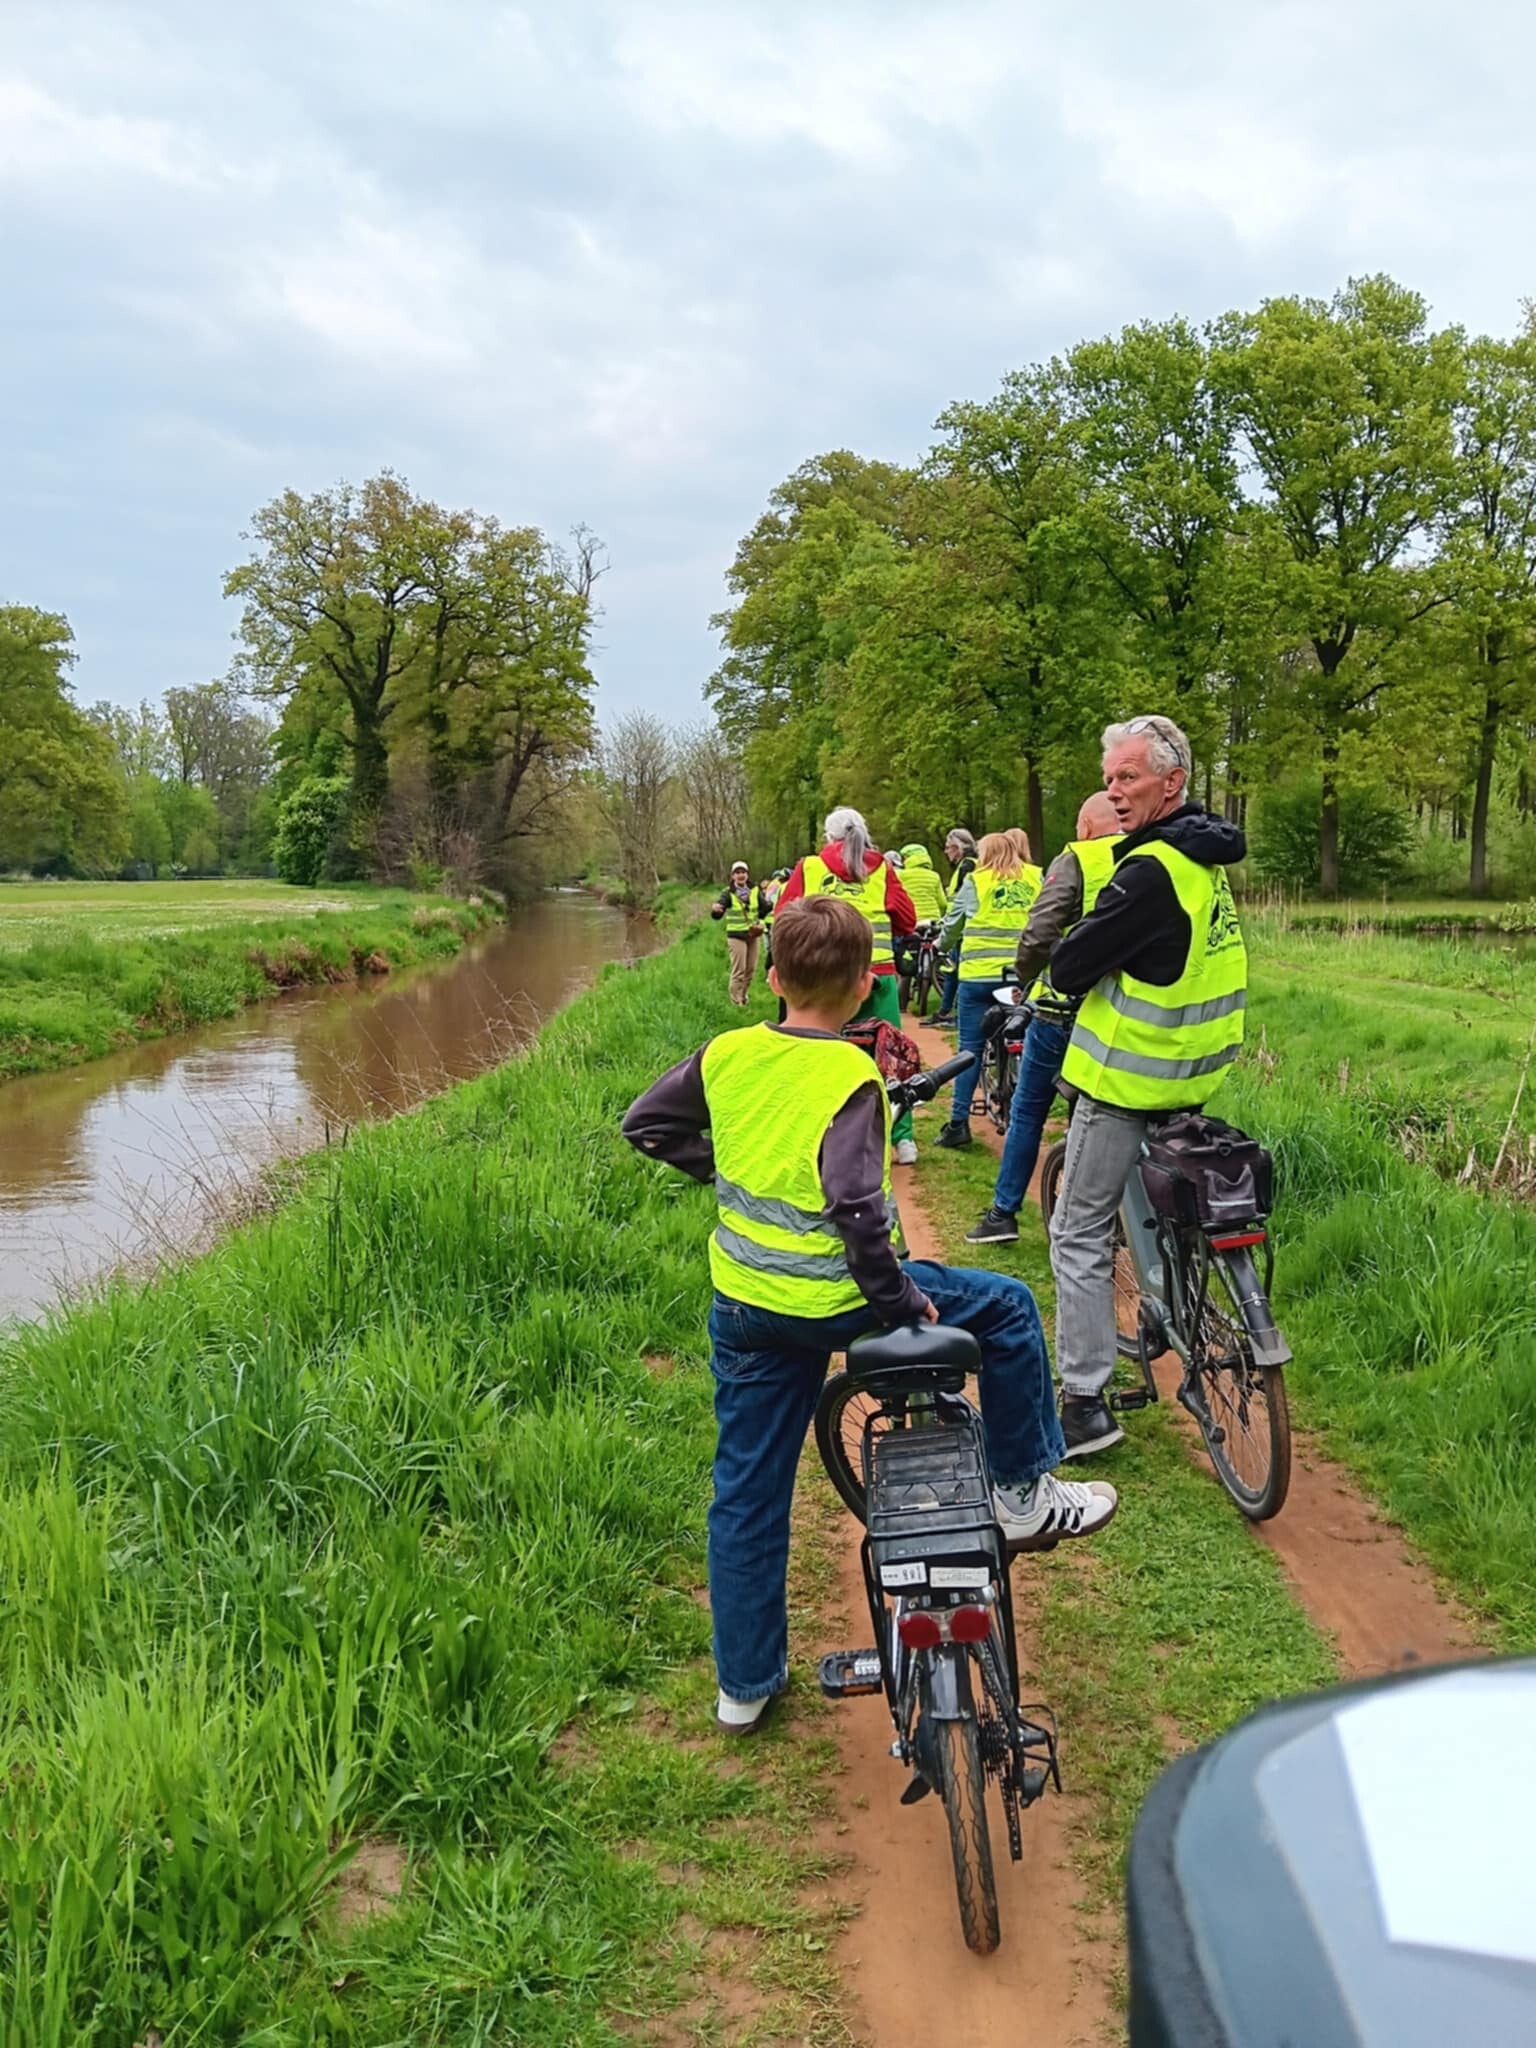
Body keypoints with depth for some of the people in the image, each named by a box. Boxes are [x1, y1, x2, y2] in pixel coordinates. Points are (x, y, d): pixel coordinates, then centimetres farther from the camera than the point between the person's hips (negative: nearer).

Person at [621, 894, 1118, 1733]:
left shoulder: (725, 1055, -1)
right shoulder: (850, 1078, -17)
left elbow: (645, 1123, 11)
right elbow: (856, 1207, -27)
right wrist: (900, 1299, -15)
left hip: (742, 1309, 6)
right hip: (833, 1302, -6)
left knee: (746, 1493, 16)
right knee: (1005, 1307, 14)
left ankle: (744, 1684, 26)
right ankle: (1023, 1494, 23)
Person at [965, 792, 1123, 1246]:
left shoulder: (1075, 861, -8)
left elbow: (1039, 932, -16)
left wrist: (1025, 976, 1)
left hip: (1063, 1008, -4)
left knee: (1027, 1112, 9)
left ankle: (1003, 1214, 12)